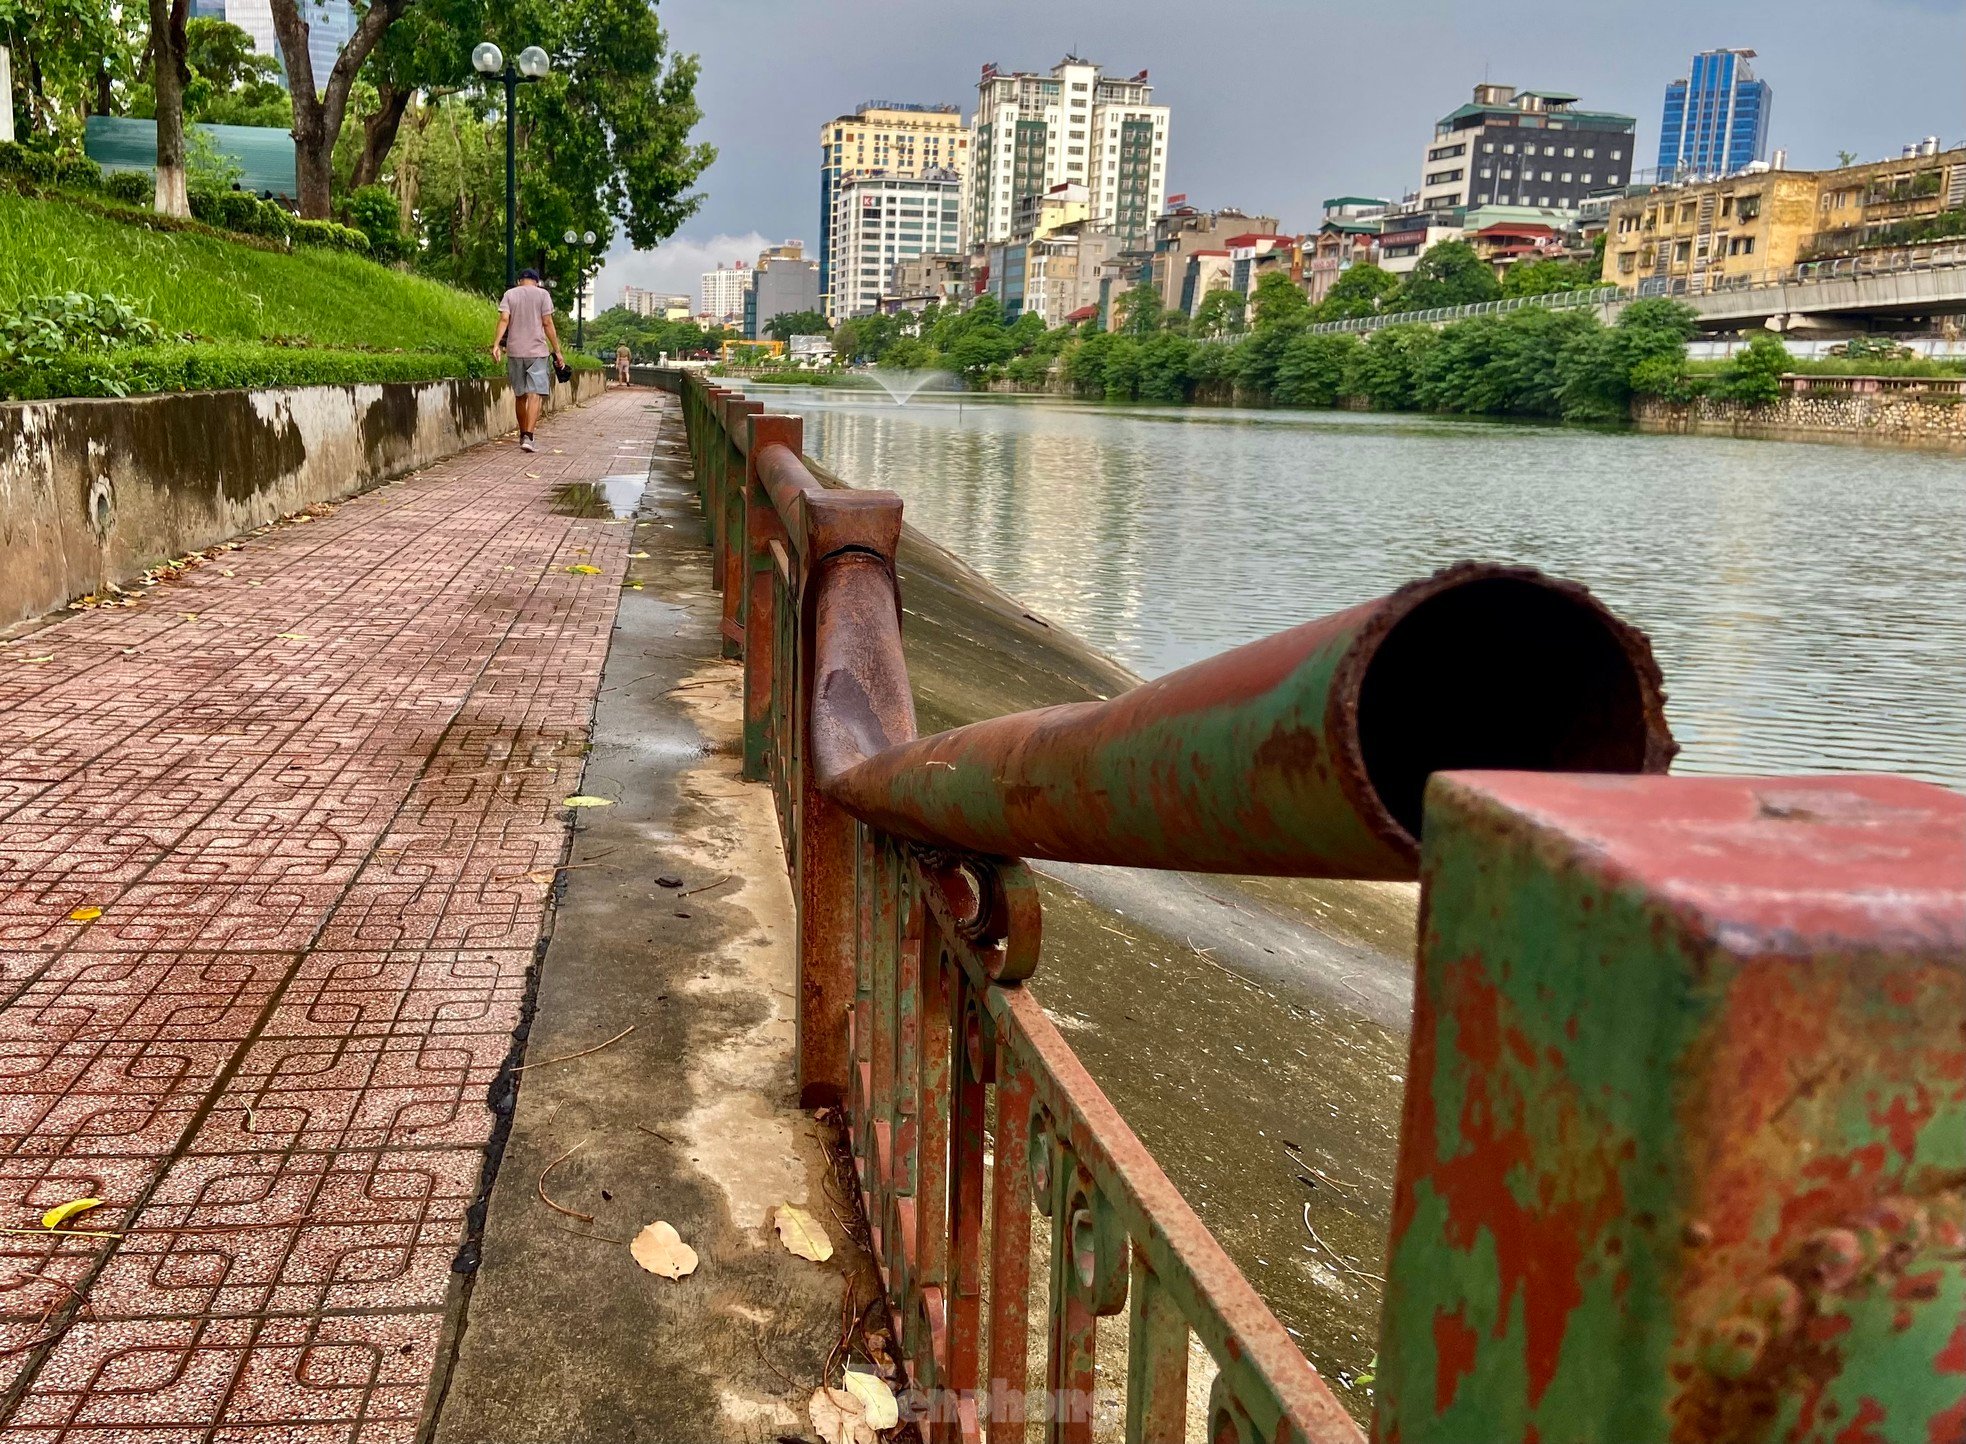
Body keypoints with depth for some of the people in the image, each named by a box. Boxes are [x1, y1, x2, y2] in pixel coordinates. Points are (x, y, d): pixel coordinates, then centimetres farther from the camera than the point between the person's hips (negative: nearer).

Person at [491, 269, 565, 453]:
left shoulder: (509, 294, 9)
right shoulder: (542, 294, 3)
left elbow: (504, 319, -4)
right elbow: (547, 323, -2)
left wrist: (496, 344, -10)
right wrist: (557, 351, 1)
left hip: (515, 351, 3)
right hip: (537, 351, -3)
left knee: (520, 395, 14)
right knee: (535, 393, -8)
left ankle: (523, 435, 25)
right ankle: (528, 437, -21)